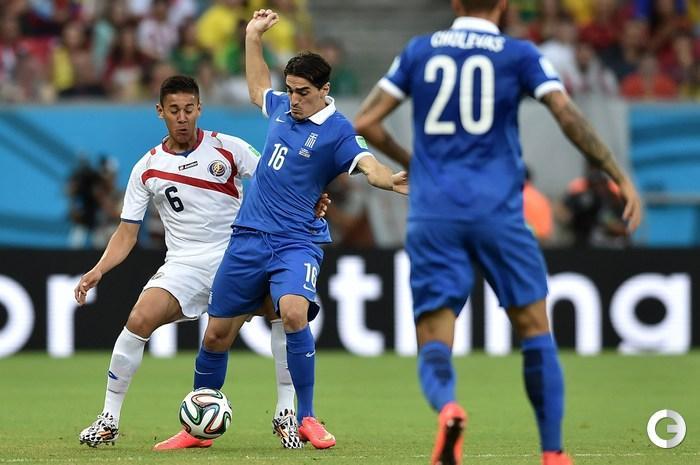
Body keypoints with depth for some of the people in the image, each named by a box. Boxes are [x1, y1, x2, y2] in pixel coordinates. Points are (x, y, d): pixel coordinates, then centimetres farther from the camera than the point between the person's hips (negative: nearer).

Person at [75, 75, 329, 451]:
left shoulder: (228, 148, 2)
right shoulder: (147, 169, 6)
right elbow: (127, 233, 9)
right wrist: (98, 271, -7)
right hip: (185, 264, 1)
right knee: (139, 320, -23)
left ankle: (285, 414, -13)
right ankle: (108, 419, -8)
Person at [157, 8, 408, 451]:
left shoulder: (336, 130, -11)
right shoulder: (283, 107, 8)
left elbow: (367, 164, -29)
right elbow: (258, 89, 32)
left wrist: (388, 179, -51)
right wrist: (253, 38, 28)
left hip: (297, 243, -6)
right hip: (249, 238, 6)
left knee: (294, 312, -31)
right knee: (217, 334, 8)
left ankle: (305, 418, -18)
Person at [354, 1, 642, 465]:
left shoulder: (419, 51, 11)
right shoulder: (519, 54, 4)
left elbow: (365, 122, 10)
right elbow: (569, 117, -7)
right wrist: (620, 176, -3)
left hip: (432, 217, 1)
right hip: (497, 211, -1)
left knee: (433, 346, 1)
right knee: (535, 329, 14)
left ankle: (447, 408, -32)